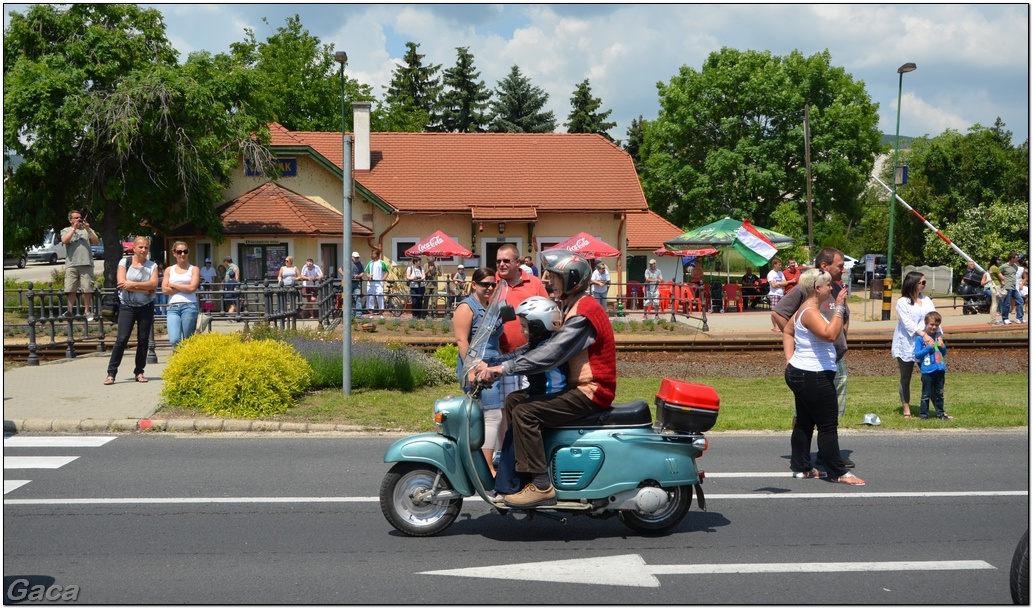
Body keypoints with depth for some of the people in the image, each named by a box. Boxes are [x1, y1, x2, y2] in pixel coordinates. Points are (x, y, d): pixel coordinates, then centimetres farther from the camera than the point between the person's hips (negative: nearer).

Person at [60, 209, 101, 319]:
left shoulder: (87, 230, 19)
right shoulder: (66, 230, 15)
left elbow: (96, 242, 7)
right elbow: (64, 240, -6)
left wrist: (88, 230, -4)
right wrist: (74, 229, -4)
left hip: (86, 264, 1)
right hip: (71, 264, -1)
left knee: (87, 289, -2)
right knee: (71, 289, -5)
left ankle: (87, 311, 4)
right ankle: (70, 310, -2)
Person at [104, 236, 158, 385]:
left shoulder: (152, 266, 7)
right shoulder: (124, 263, 2)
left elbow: (153, 284, -9)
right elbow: (122, 283, -11)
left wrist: (132, 284, -16)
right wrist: (145, 289, -10)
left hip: (146, 307, 2)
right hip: (127, 306, -2)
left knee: (143, 340, 4)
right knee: (122, 339, -9)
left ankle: (139, 372, 14)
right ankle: (111, 373, -6)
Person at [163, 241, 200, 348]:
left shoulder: (193, 269, 8)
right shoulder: (169, 270, 15)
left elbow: (192, 288, -6)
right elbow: (165, 289, 2)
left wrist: (173, 285, 2)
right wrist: (184, 288, -3)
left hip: (189, 307, -2)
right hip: (173, 308, 2)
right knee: (174, 341, -14)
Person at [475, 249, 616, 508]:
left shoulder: (582, 314, -18)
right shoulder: (574, 306, 16)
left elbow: (551, 354, -27)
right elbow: (550, 344, 18)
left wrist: (504, 368, -28)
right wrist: (504, 364, 9)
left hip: (591, 392, -11)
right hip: (581, 386, 11)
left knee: (525, 411, -20)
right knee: (515, 401, 10)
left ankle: (540, 486, -18)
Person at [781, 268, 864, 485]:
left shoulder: (806, 309, 12)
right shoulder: (810, 312, -20)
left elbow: (788, 332, 23)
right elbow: (830, 334, -34)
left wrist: (790, 360, 14)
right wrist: (839, 308, -27)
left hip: (800, 373, 11)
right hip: (813, 377, -11)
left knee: (804, 422, 15)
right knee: (828, 425, -4)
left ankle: (801, 467, 22)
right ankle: (838, 473, 1)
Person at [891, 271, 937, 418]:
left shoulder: (927, 300, 11)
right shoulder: (903, 302, -4)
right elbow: (907, 322, -15)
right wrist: (923, 334, -26)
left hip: (925, 345, 4)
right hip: (906, 344, -4)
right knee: (905, 379, 5)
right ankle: (906, 410, 15)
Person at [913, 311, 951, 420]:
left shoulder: (939, 336, 9)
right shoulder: (920, 338, -6)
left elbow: (944, 353, 18)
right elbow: (917, 354, -8)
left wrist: (942, 346, -4)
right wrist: (929, 347, -17)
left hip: (939, 370, 5)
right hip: (927, 370, -5)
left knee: (939, 393, 13)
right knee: (926, 394, -1)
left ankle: (940, 413, 23)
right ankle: (923, 414, 7)